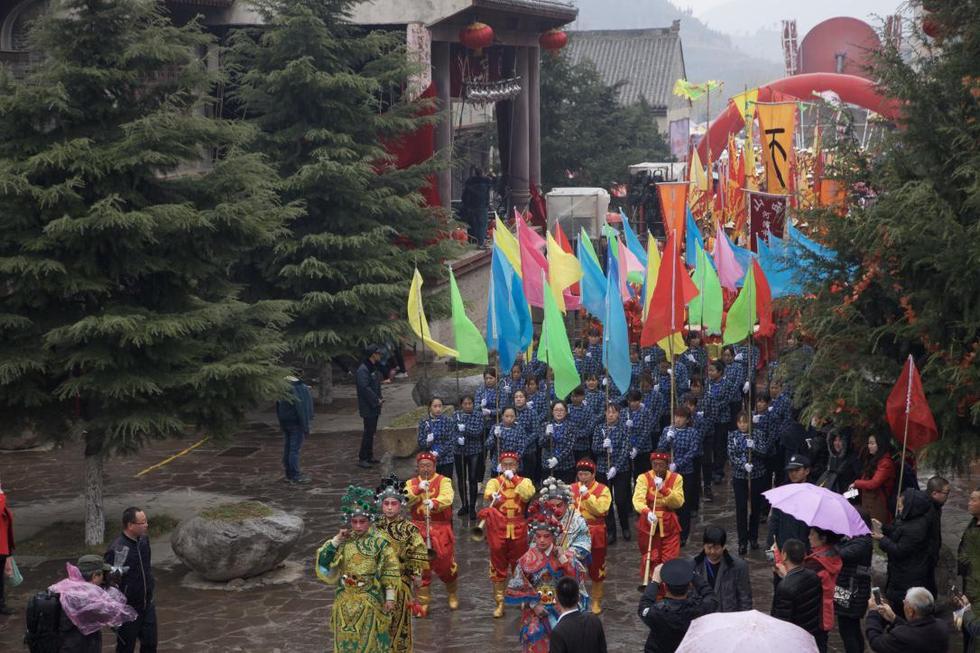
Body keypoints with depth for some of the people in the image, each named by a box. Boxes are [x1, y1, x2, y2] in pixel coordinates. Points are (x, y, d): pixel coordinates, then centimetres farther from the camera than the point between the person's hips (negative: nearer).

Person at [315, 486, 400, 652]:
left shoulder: (380, 542, -11)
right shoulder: (344, 540, -1)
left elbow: (391, 571, -8)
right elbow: (322, 562, -6)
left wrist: (390, 598, -10)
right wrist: (336, 541, -14)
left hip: (370, 602, -3)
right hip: (346, 602, 3)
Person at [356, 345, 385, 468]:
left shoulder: (374, 368, 15)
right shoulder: (363, 370, -17)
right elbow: (365, 388, -23)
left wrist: (379, 398, 7)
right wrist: (377, 400, -18)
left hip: (374, 407, 10)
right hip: (367, 407, -10)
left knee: (371, 432, 14)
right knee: (368, 432, -10)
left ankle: (369, 456, 21)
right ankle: (362, 458, -7)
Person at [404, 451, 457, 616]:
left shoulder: (443, 481, 1)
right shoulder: (411, 483, 11)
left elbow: (447, 498, -19)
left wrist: (434, 503, -39)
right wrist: (418, 489, -21)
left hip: (441, 529, -2)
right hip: (419, 529, 2)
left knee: (445, 564, 2)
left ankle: (452, 593, 31)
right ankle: (423, 603, 10)